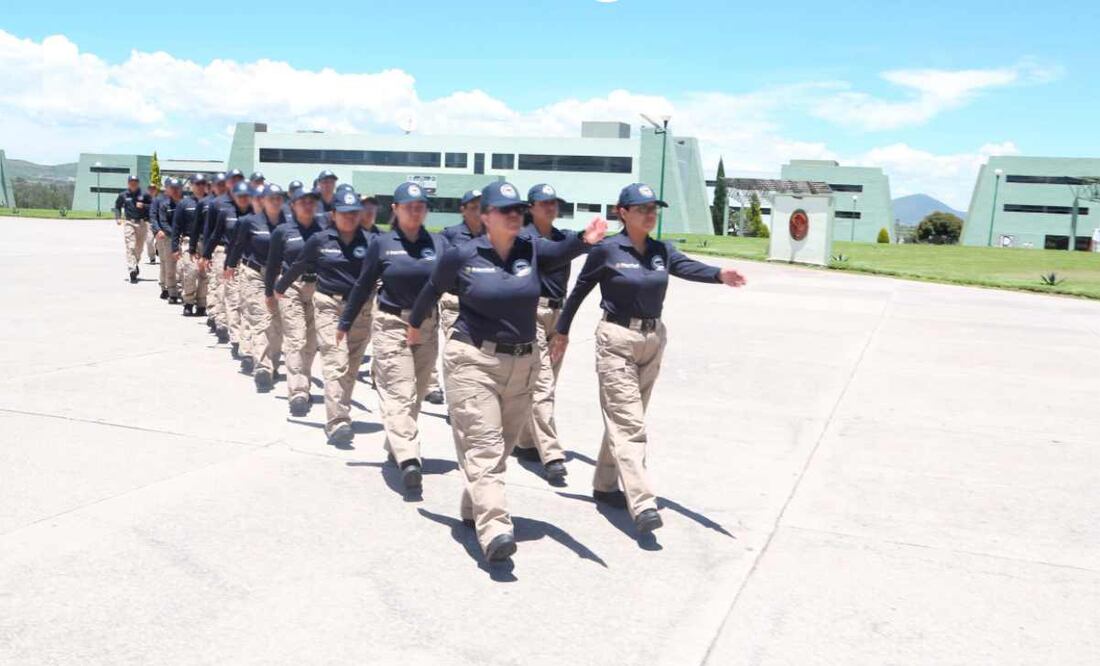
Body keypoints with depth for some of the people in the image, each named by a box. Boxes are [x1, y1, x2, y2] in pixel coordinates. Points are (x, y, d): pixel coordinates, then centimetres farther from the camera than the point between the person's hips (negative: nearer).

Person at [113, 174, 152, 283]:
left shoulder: (144, 195, 2)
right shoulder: (123, 195, 4)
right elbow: (117, 207, 17)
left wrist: (143, 206, -14)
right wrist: (118, 218, 4)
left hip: (141, 223, 1)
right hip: (129, 223, -1)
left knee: (139, 247, 14)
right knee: (130, 247, -11)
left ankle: (135, 263, 42)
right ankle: (132, 271, -15)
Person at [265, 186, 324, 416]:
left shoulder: (322, 230, 4)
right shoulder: (282, 231, 2)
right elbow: (273, 263, 9)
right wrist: (269, 293, 11)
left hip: (318, 289, 2)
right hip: (290, 287, -2)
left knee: (311, 342, 8)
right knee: (295, 339, -10)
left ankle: (301, 386, 26)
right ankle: (297, 393, -14)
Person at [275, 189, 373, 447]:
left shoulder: (368, 241, 4)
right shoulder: (320, 240, 3)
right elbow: (298, 266, 16)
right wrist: (280, 287, 29)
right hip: (329, 306, -2)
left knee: (352, 366, 9)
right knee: (335, 363, -13)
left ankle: (340, 414, 26)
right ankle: (337, 423, -18)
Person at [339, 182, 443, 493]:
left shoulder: (437, 243, 3)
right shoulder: (382, 243, -1)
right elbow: (363, 285, 5)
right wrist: (345, 323, 10)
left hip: (428, 327, 3)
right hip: (391, 325, -3)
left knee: (416, 393, 13)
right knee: (399, 392, -11)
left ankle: (395, 443, 33)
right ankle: (408, 459, -18)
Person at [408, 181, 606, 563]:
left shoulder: (531, 250, 0)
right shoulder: (463, 256, -5)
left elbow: (560, 252, -21)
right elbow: (433, 290, 12)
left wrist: (585, 240, -43)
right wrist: (415, 324, 26)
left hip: (521, 364, 4)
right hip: (472, 360, -4)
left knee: (501, 446, 15)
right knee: (483, 445, -12)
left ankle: (474, 509, 34)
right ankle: (494, 531, -20)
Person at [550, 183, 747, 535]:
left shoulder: (662, 251, 5)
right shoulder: (607, 250, -7)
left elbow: (688, 267, -14)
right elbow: (580, 290, 3)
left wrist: (719, 274, -35)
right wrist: (562, 331, 8)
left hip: (653, 339, 6)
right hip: (617, 339, -6)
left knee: (624, 418, 15)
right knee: (628, 422, -11)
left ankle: (605, 484, 29)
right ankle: (642, 504, -15)